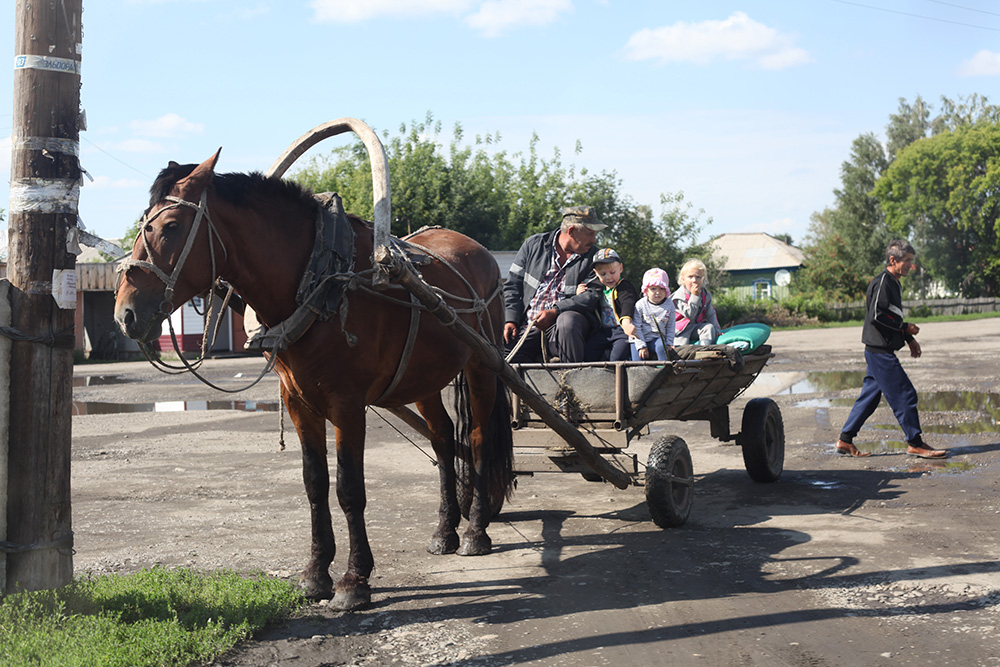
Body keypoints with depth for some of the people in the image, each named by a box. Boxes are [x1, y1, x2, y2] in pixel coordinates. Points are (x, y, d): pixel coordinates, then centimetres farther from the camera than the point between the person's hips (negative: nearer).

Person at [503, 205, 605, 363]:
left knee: (568, 320, -37)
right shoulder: (533, 245, 10)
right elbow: (513, 286, 11)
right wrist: (510, 320, -3)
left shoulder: (593, 257, 6)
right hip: (527, 330, 1)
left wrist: (554, 312, -18)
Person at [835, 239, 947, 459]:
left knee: (870, 396, 12)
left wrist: (909, 339, 18)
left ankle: (845, 441, 15)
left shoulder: (893, 284, 18)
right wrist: (905, 328, -14)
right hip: (880, 352, -10)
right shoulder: (882, 282, -14)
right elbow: (876, 315, -23)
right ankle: (915, 443, 1)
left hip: (879, 352, 10)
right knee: (904, 394, -6)